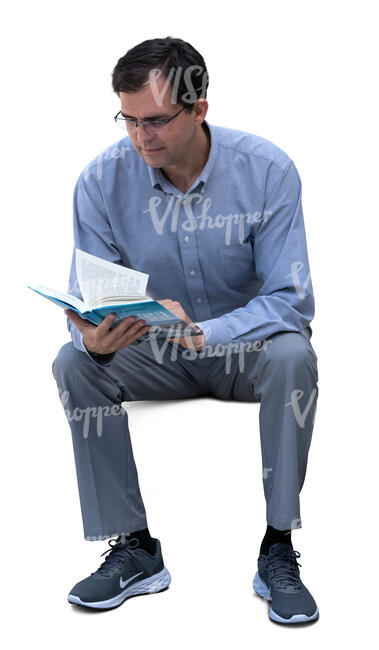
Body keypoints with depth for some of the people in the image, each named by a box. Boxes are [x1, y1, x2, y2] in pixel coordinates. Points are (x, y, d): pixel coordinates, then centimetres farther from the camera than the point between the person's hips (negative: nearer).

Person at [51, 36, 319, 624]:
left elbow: (291, 298, -21)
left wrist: (203, 334, -38)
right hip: (152, 351, 2)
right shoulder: (102, 180, -13)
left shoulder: (266, 169, -18)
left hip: (245, 345, -2)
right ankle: (134, 550, -14)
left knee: (292, 355, -34)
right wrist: (93, 337, -35)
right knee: (74, 363, -25)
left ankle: (278, 551, -20)